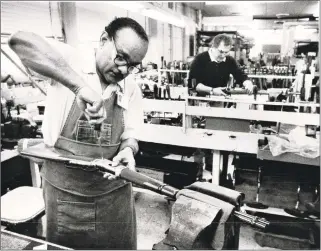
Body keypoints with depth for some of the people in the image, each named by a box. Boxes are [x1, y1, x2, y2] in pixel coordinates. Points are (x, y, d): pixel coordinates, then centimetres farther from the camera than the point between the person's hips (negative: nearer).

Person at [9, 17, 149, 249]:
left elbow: (130, 134, 4)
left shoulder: (132, 90, 0)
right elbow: (20, 41, -30)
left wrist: (127, 149, -20)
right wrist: (79, 85, -41)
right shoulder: (71, 62, -12)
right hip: (64, 193, -2)